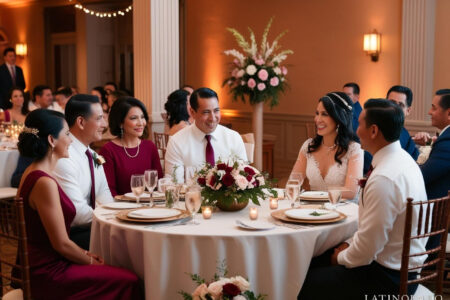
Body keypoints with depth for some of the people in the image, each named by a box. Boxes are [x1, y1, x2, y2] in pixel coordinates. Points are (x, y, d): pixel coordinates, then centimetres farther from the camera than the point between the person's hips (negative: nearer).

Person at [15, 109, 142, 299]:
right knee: (128, 281, -7)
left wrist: (85, 254, 10)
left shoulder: (34, 173, 9)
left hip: (45, 265, 9)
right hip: (48, 274, -9)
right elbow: (62, 244, -19)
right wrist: (92, 261, -3)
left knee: (124, 275, 7)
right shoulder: (44, 183, -22)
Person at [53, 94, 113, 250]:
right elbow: (77, 213, -21)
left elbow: (103, 193, 12)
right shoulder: (64, 159, -19)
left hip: (89, 226, 9)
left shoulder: (92, 155, 10)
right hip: (71, 235, -8)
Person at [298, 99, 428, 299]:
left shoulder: (383, 179, -29)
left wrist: (342, 258, -6)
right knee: (315, 263, 16)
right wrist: (349, 245, 9)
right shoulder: (402, 159, 4)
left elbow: (367, 247, -24)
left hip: (388, 278, -10)